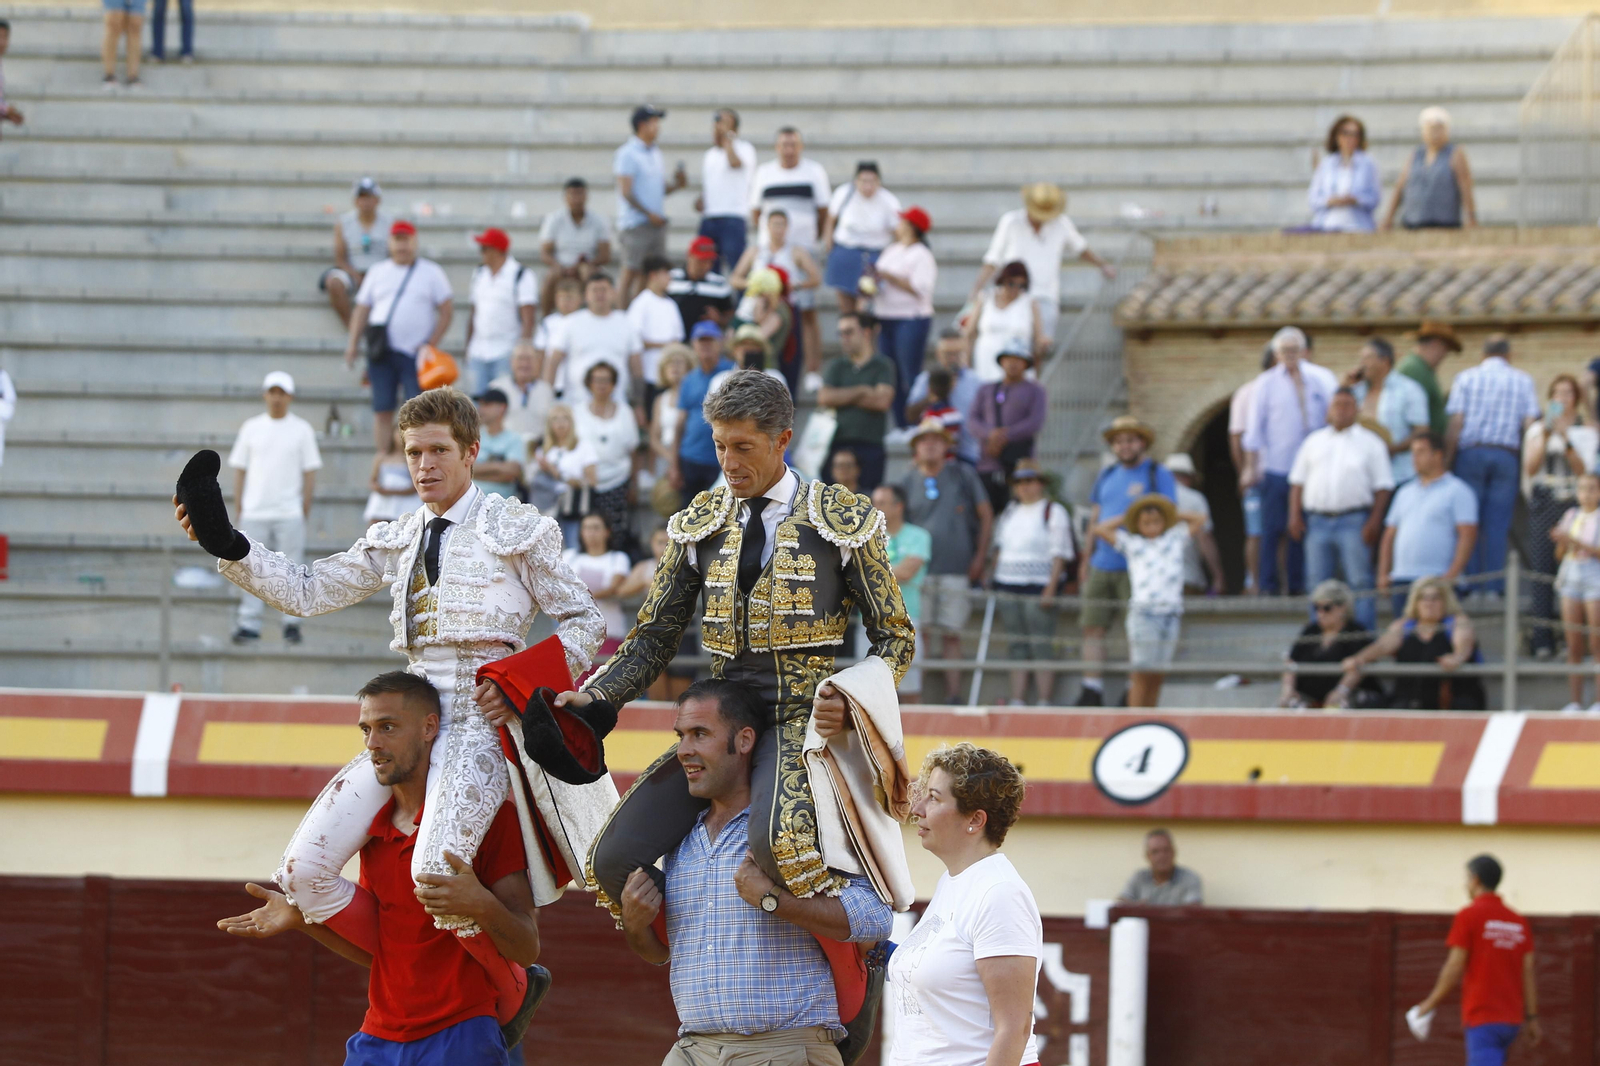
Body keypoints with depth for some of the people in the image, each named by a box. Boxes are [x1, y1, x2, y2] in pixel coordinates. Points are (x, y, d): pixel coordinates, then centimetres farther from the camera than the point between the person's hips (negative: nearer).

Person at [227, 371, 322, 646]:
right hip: (254, 512, 2)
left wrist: (305, 507, -2)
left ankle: (292, 623, 6)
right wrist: (238, 506, 3)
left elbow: (310, 471, 5)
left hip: (289, 512, -1)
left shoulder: (302, 430, 4)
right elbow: (239, 469, 10)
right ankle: (248, 624, 2)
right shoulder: (251, 428, 9)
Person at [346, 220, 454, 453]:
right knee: (382, 411, 2)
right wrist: (353, 343, 5)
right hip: (382, 354, 3)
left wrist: (431, 344, -7)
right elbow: (362, 309, 16)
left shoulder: (431, 272, 6)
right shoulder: (377, 271, 15)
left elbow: (447, 310, 2)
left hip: (415, 353, -3)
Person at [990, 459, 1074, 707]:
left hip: (1038, 589, -7)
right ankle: (1017, 702, 9)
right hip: (1008, 589, 7)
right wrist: (996, 588, 16)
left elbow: (1060, 555, -7)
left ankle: (1045, 703, -9)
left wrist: (1050, 591, -15)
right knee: (1017, 649, 7)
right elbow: (999, 549, 23)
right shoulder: (1009, 513, 17)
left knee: (1042, 649, -9)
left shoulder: (1053, 512, -3)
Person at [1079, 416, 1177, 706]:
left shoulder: (1158, 476, 1)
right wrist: (1087, 559, 17)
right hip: (1102, 565, 6)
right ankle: (1091, 691, 2)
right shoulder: (1107, 476, 18)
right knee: (1092, 626, 1)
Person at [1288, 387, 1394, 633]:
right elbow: (1298, 481, 15)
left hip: (1354, 521, -4)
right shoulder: (1314, 442, 16)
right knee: (1317, 583, 5)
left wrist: (1374, 521, -10)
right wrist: (1295, 516, 4)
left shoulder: (1370, 442, 6)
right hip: (1317, 521, 4)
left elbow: (1383, 486, 0)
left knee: (1360, 582, -7)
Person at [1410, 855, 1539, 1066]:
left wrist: (1431, 1003, 1)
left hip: (1481, 1018, -7)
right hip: (1511, 1020, 7)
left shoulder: (1468, 916, -6)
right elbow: (1529, 969, 8)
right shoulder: (1519, 922, 11)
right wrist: (1532, 1018, 10)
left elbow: (1455, 968, -10)